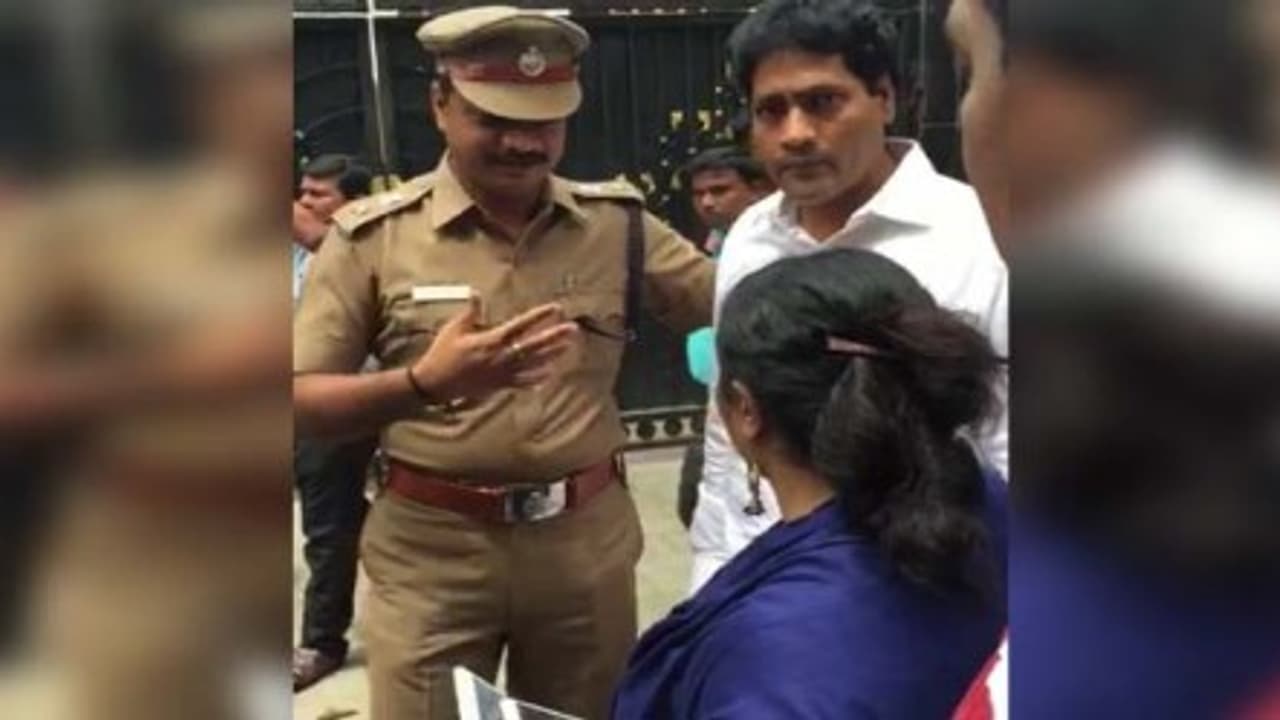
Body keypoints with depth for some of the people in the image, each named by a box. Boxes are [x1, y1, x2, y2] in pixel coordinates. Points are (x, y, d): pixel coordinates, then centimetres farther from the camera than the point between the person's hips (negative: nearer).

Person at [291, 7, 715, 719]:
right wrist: (424, 383, -23)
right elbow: (301, 400, -6)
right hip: (431, 548, -2)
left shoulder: (617, 222, 2)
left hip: (587, 538, 3)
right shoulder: (373, 235, -5)